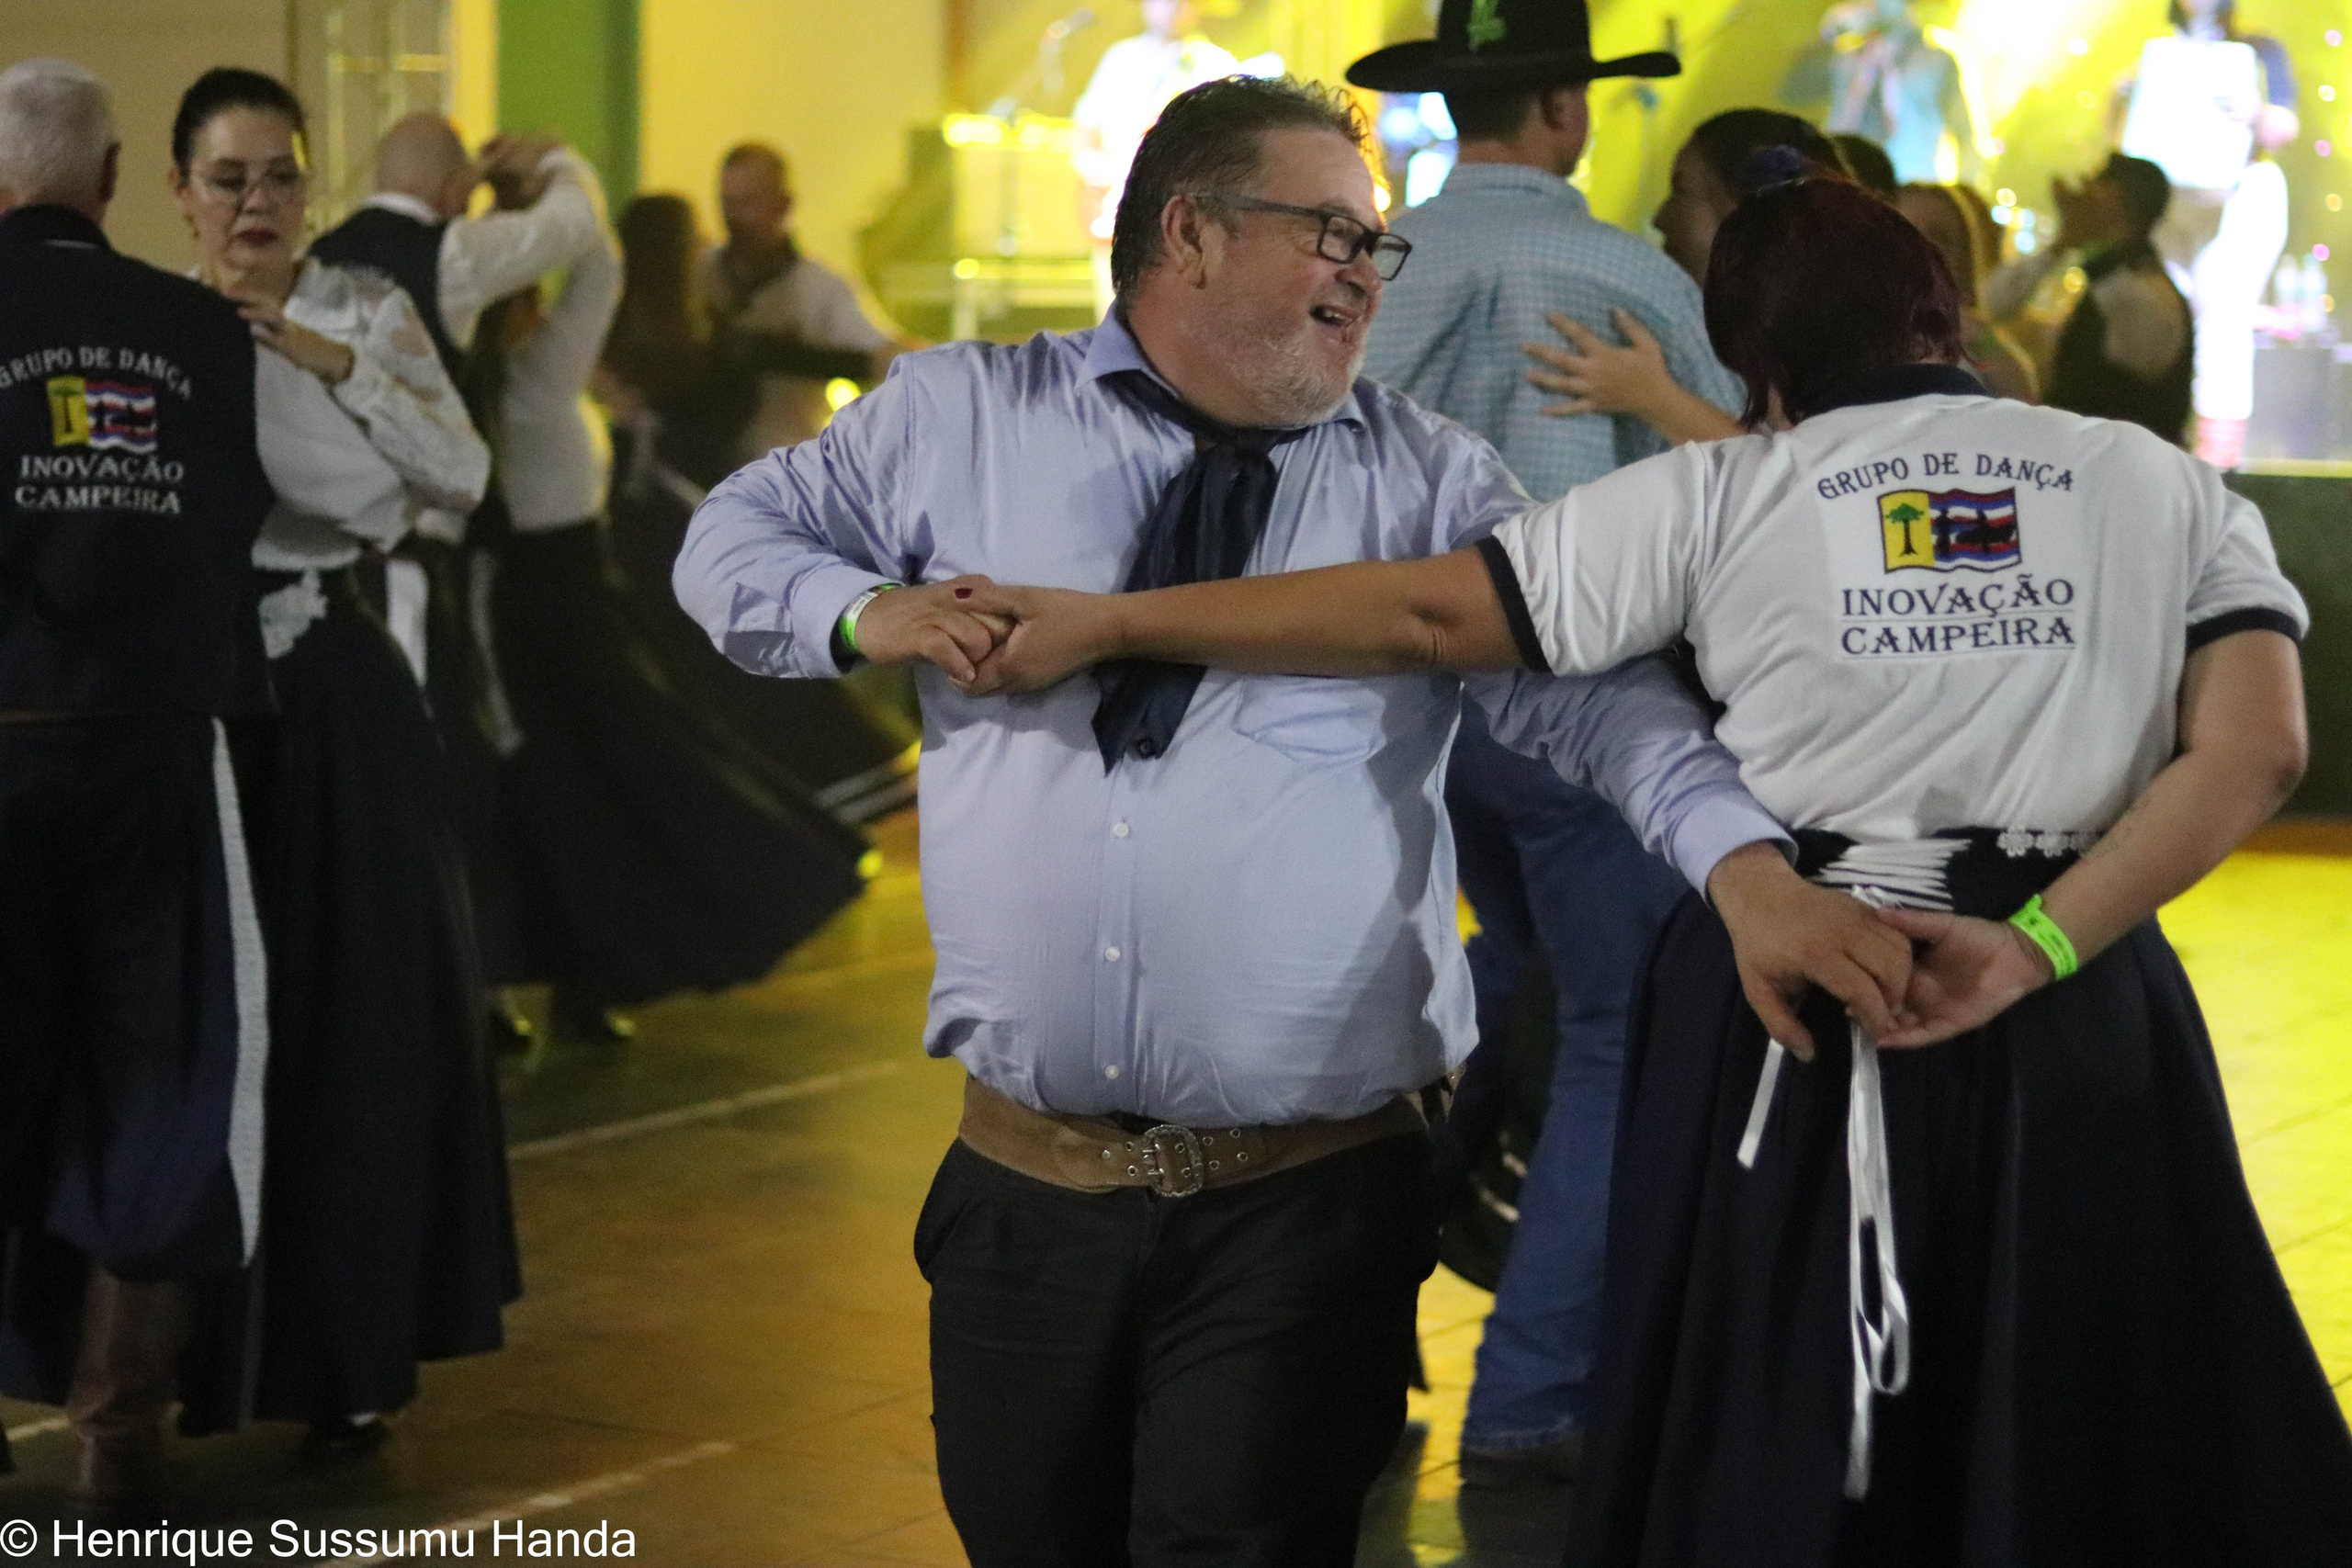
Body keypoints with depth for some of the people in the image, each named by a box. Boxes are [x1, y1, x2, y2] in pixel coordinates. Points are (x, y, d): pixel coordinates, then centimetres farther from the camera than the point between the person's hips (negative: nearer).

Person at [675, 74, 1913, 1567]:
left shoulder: (1430, 482, 4)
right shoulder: (957, 415, 7)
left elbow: (1594, 688, -8)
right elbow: (732, 538, 15)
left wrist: (1753, 871, -24)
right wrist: (866, 613, -6)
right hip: (1022, 1197, 2)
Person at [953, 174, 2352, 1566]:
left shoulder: (1724, 495, 1)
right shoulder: (2170, 489, 6)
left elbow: (1423, 615, -2)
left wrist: (1107, 621, 2)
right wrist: (2036, 948, -11)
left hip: (1786, 1019, -1)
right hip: (2080, 1027, 1)